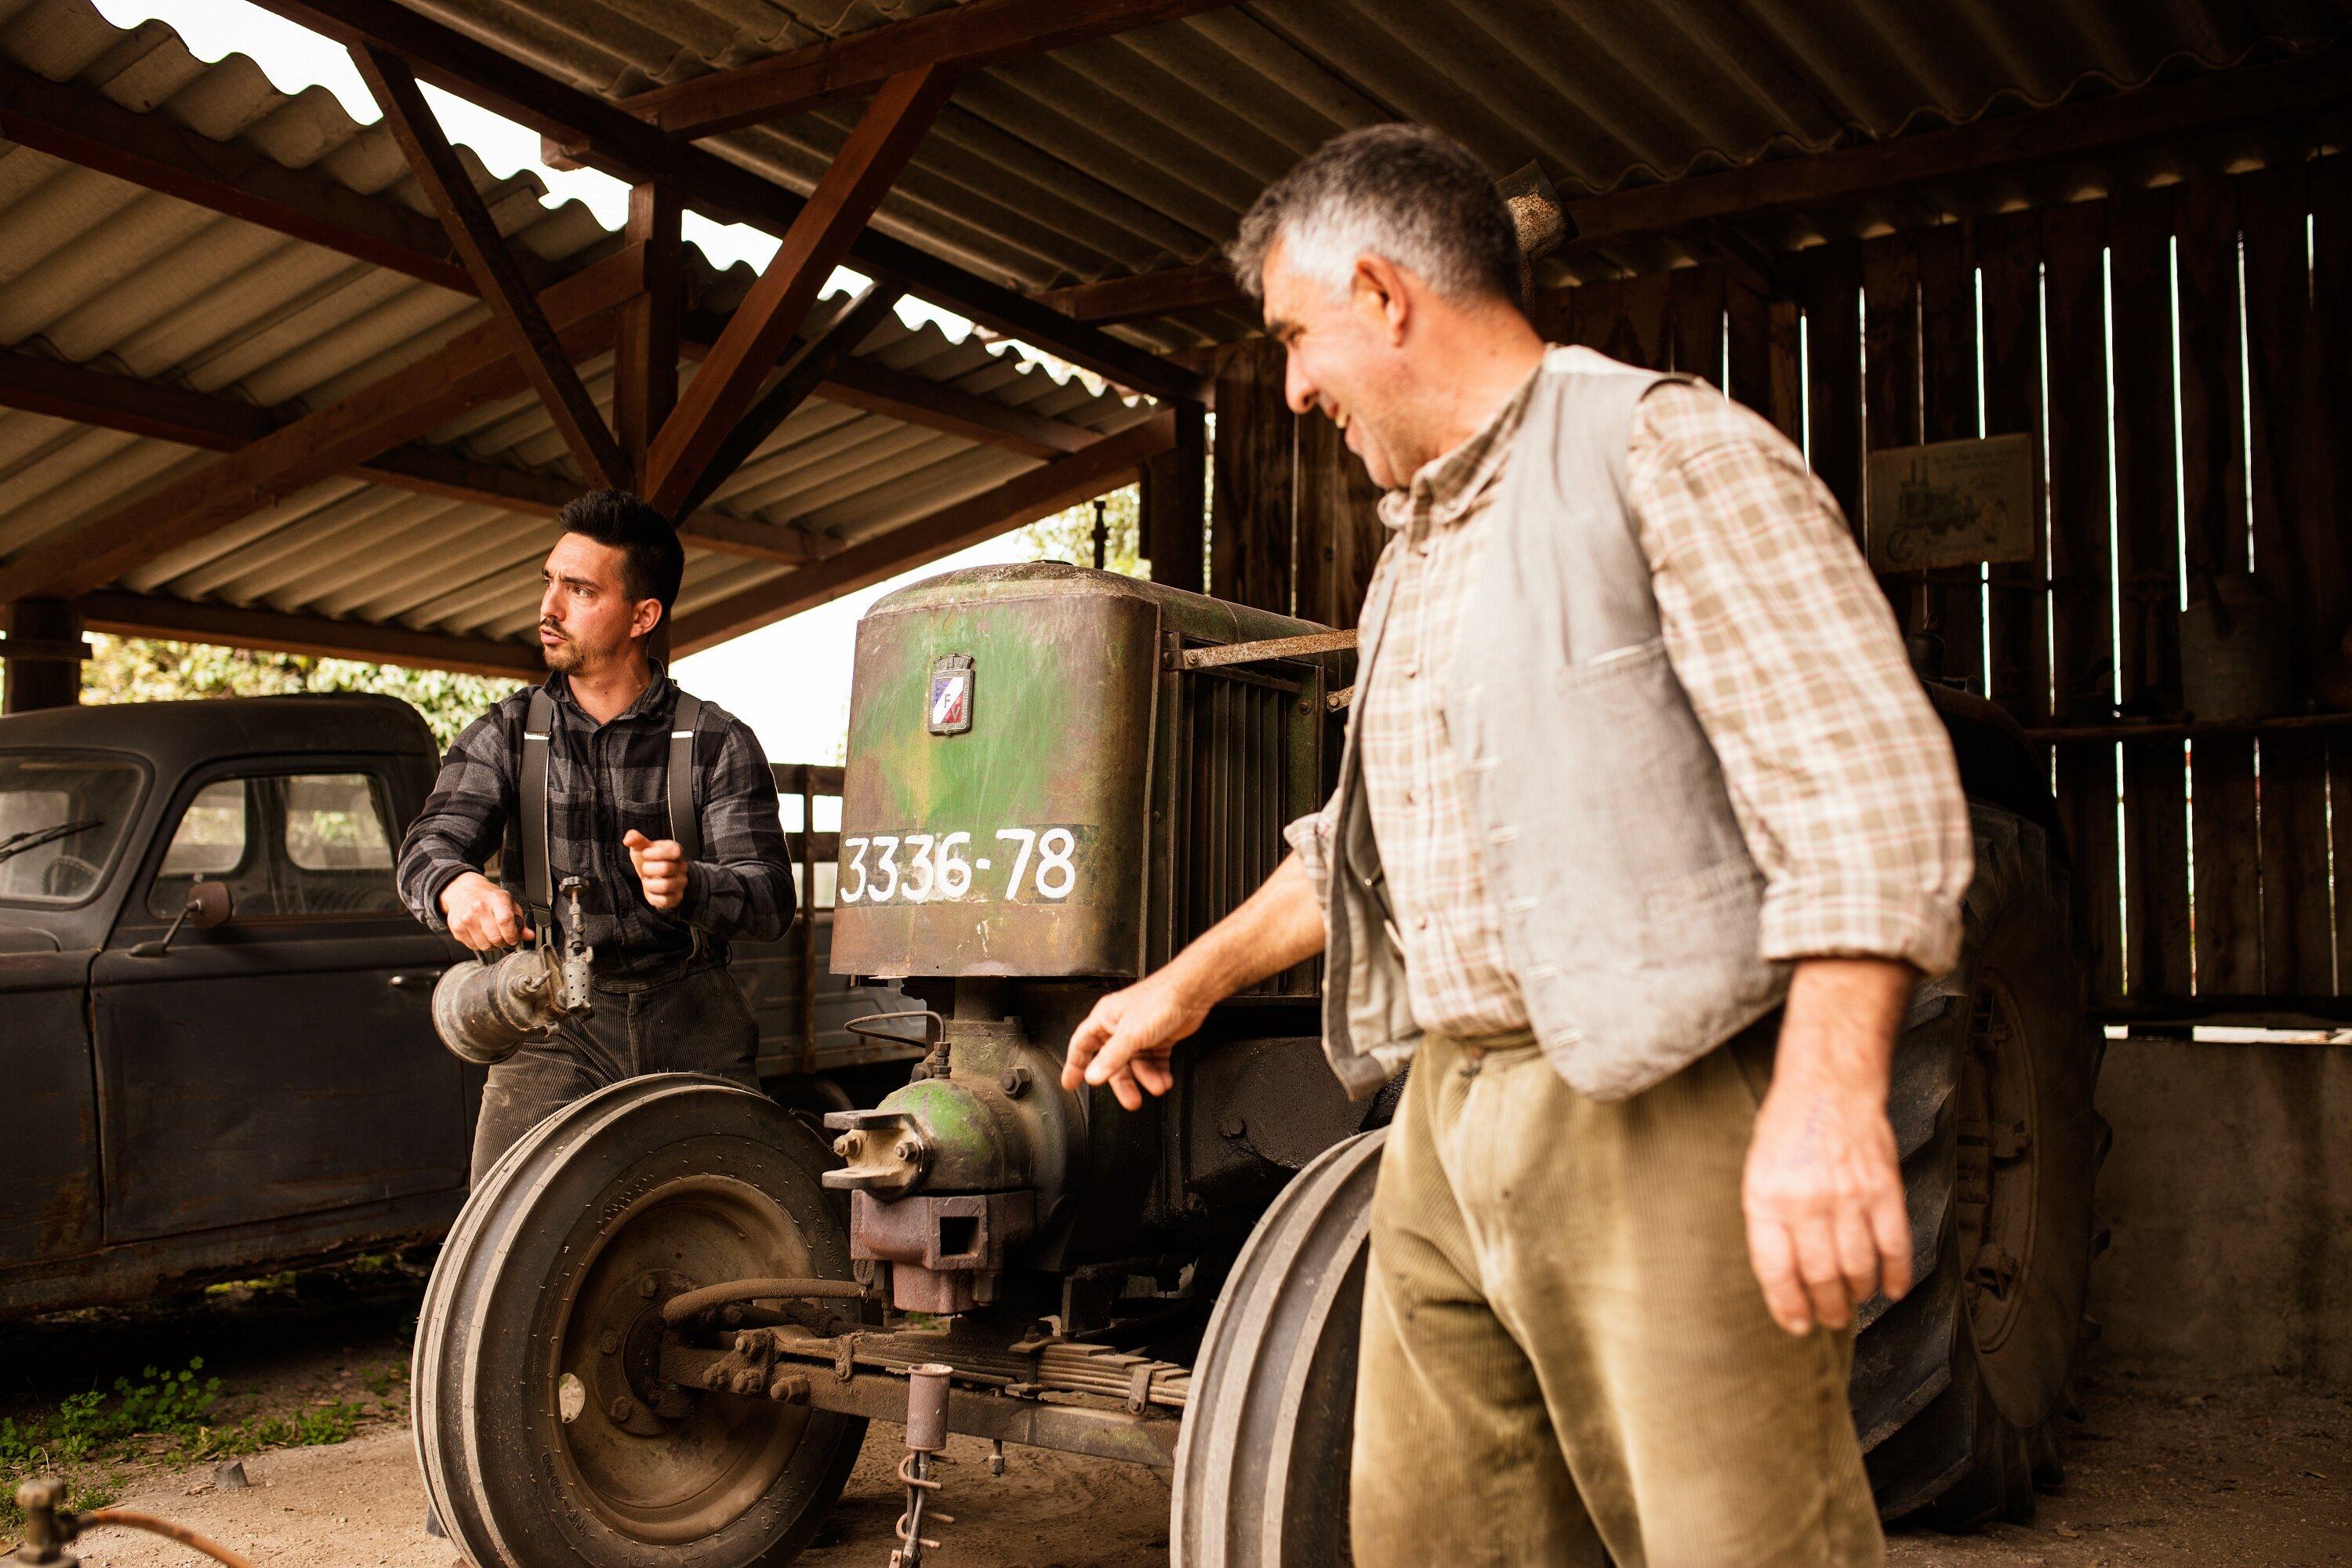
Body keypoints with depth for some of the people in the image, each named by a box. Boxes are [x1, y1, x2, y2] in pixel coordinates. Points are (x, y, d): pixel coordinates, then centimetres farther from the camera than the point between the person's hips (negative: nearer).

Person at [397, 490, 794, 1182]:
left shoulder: (718, 742, 3)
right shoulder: (506, 734, 10)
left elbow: (771, 898, -7)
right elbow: (428, 845, -4)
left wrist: (689, 887, -30)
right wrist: (457, 887, -29)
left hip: (691, 1027, -1)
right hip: (551, 1027, 1)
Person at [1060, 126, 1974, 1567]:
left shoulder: (1668, 452, -5)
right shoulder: (1415, 556, 22)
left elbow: (1868, 786, -16)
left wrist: (1831, 1092, -27)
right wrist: (1191, 982, 35)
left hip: (1664, 1119, -8)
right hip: (1452, 1116, 8)